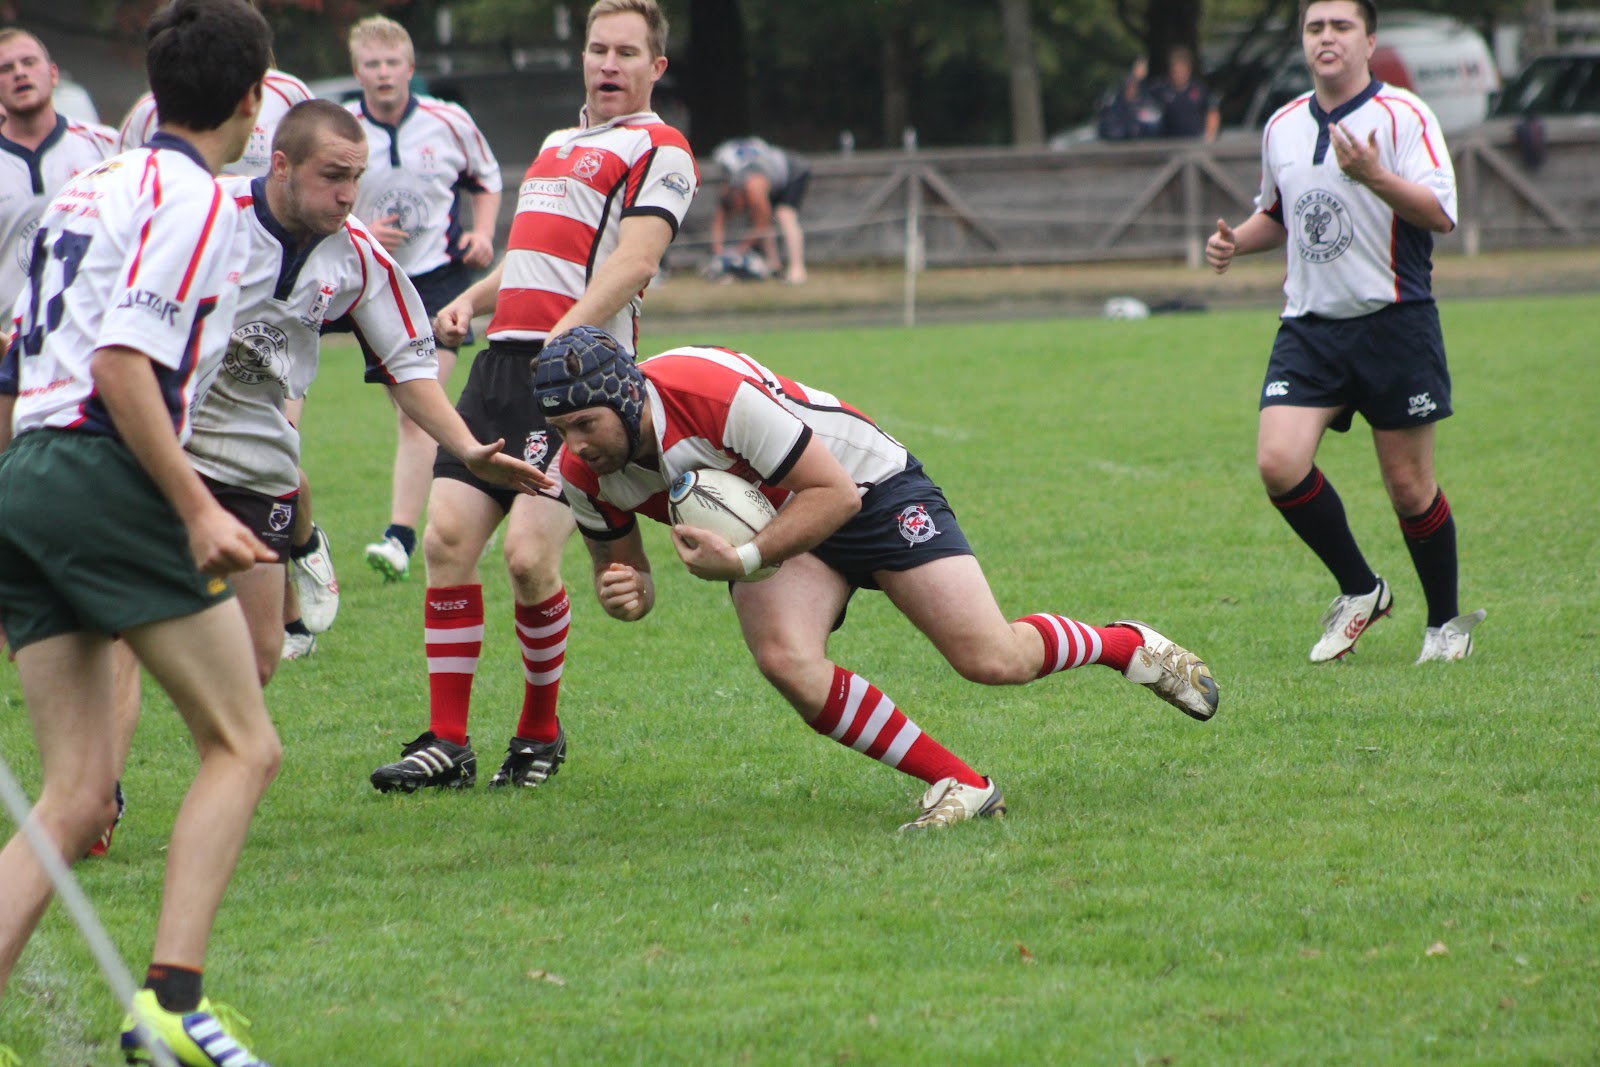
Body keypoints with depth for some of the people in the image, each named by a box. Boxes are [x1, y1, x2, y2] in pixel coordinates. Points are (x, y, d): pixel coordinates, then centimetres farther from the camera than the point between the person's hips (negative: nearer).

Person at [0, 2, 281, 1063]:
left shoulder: (96, 182, 22)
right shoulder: (195, 197, -6)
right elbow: (123, 362, -16)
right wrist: (196, 508, -17)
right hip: (104, 475, -8)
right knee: (243, 746, -1)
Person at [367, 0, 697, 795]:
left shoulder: (658, 150, -1)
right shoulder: (558, 143, 25)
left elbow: (633, 261, -14)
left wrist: (565, 335, -27)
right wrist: (469, 301, 16)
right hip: (500, 363, 7)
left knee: (528, 553, -15)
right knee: (447, 537, -4)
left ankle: (541, 732, 6)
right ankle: (447, 743, 1)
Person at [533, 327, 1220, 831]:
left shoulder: (718, 392, -36)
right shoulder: (585, 473, -16)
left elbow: (834, 493, -28)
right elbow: (620, 566, 2)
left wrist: (743, 560, -38)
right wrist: (626, 594, -23)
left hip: (870, 487, -5)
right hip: (773, 520, 5)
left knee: (992, 661, -11)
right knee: (785, 660, -26)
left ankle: (1131, 646, 22)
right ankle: (960, 787, -13)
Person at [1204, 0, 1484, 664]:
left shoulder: (1403, 116, -6)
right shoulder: (1282, 127, 12)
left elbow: (1440, 214, -16)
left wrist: (1376, 177, -31)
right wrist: (1236, 241, 7)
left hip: (1394, 323, -4)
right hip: (1309, 328, 4)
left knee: (1409, 487, 1)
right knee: (1278, 463, -15)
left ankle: (1446, 622, 23)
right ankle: (1359, 591, 6)